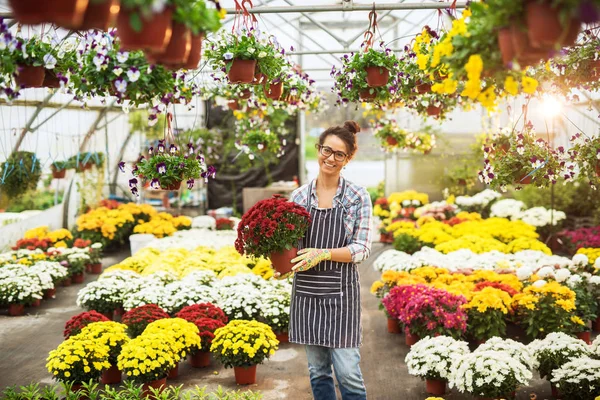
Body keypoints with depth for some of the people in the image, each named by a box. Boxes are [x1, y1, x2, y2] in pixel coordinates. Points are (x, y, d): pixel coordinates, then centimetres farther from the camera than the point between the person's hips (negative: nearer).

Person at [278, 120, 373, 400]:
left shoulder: (358, 197, -4)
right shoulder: (299, 195, 4)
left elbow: (361, 249, -7)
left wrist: (324, 254, -22)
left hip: (340, 293, -3)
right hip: (306, 293, 3)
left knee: (347, 372, -2)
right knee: (317, 371, 12)